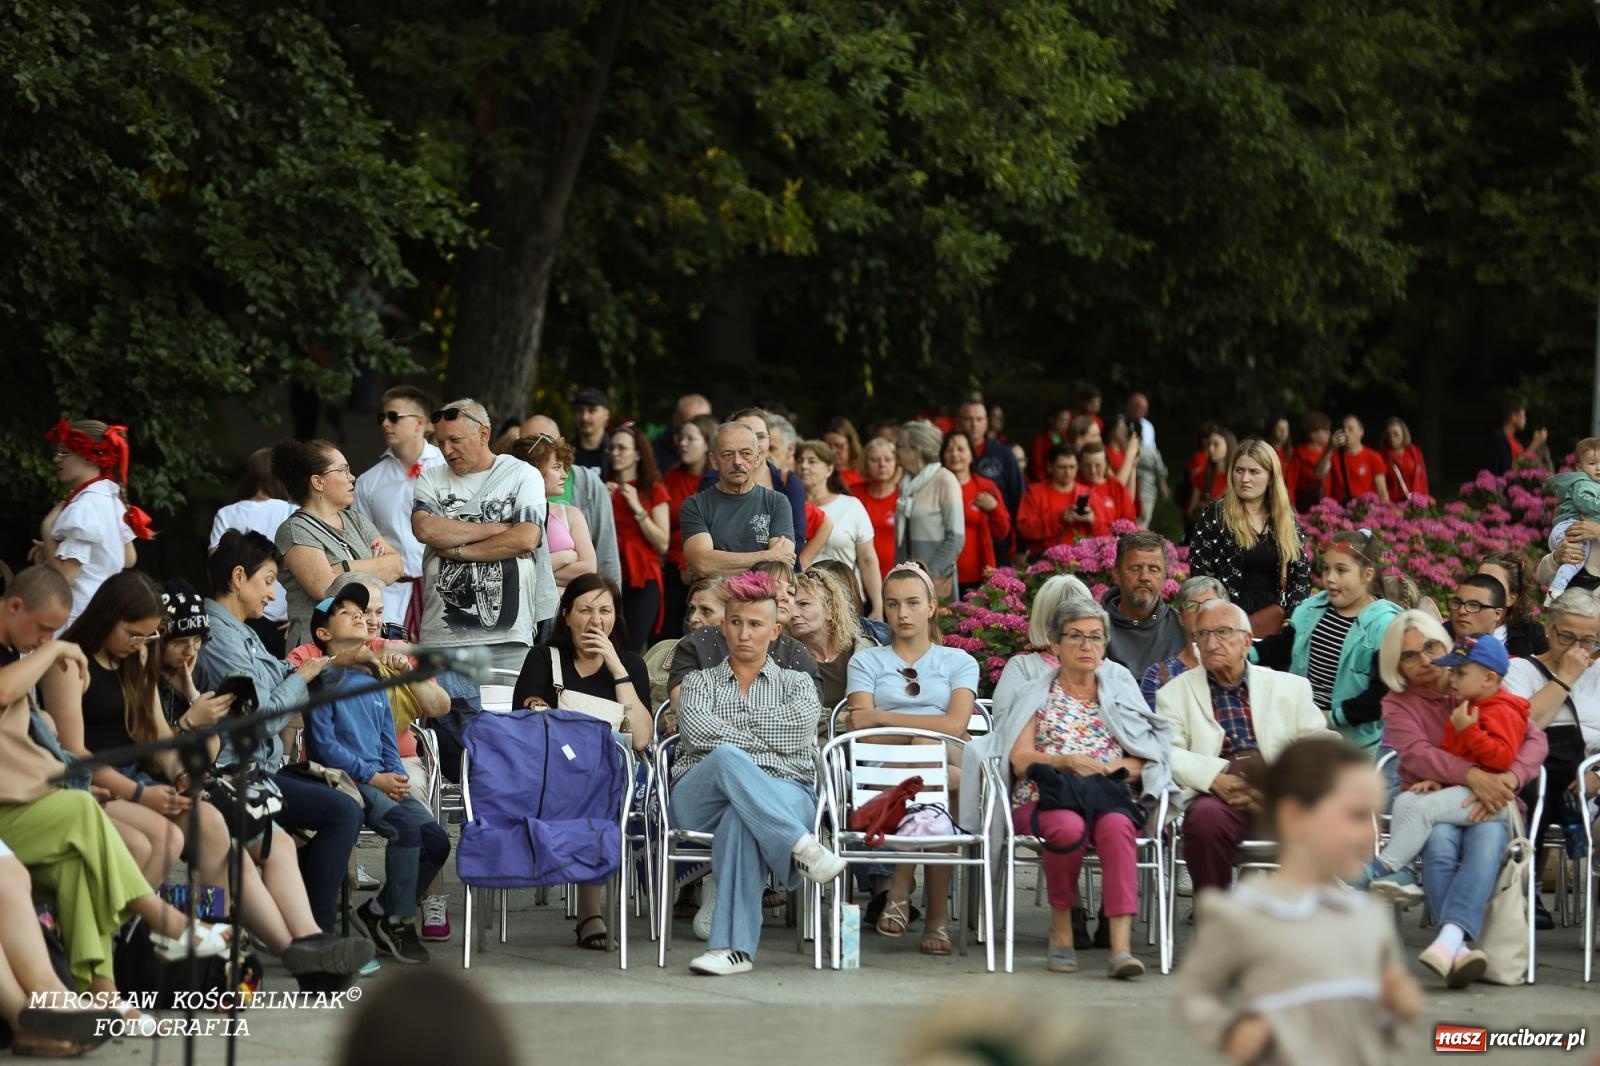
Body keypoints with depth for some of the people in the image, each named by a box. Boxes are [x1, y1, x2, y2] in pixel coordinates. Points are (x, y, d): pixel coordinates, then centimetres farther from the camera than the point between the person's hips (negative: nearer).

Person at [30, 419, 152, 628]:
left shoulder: (83, 506, -19)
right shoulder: (111, 498, 9)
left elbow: (63, 574, -23)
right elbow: (129, 559, 18)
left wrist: (47, 530, -10)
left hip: (79, 618, -10)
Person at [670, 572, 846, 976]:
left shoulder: (797, 683, 25)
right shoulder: (700, 681, 25)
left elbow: (801, 725, 0)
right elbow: (696, 731, 1)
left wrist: (729, 723, 4)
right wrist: (765, 739, 0)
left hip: (784, 796, -1)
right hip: (700, 801, 1)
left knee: (741, 817, -41)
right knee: (727, 757, -38)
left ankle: (735, 946, -54)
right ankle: (802, 848, -52)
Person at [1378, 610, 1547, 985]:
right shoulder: (1397, 703, 9)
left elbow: (1535, 737, 1)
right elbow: (1417, 754, -11)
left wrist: (1508, 780, -20)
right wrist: (1473, 776, -29)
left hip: (1488, 801, 0)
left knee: (1487, 838, -35)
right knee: (1440, 840, -35)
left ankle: (1449, 941, -55)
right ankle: (1460, 950, -48)